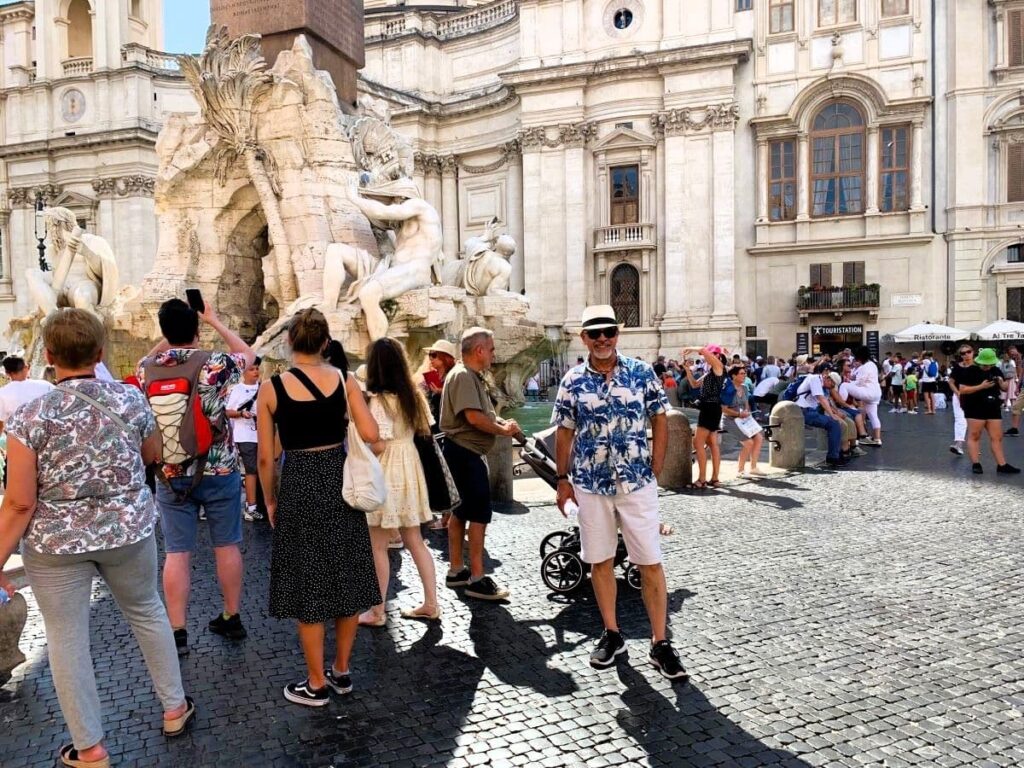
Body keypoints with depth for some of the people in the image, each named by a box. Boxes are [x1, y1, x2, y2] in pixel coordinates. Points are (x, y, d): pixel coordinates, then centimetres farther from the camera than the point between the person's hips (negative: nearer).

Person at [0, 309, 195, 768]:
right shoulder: (131, 399, -8)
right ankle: (174, 708, 35)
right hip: (129, 532, 3)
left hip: (55, 544, -2)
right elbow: (153, 455, 9)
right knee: (147, 612, 22)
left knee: (66, 641, 13)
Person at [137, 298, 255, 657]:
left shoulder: (147, 368, -3)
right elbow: (248, 354, 9)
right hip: (219, 469, -2)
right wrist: (214, 320, 14)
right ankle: (232, 618, 24)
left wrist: (168, 337, 20)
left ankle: (178, 633, 11)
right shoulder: (214, 363, -13)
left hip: (171, 474, 2)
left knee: (176, 553, 6)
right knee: (227, 545, 12)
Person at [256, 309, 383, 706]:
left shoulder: (272, 388, -6)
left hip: (299, 485, -2)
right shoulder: (344, 379, -4)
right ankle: (341, 671, 30)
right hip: (340, 481, 2)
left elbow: (265, 457, -4)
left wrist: (269, 501, 10)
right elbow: (371, 435, -10)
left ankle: (317, 684, 22)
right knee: (347, 577, 16)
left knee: (308, 585, 9)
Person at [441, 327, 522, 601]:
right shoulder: (462, 376, -17)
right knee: (480, 514, -7)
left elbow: (484, 413, 21)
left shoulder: (472, 377, 17)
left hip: (463, 453, 11)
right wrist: (502, 430, -14)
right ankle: (477, 579, -2)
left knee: (461, 511, 15)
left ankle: (456, 570, 25)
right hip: (465, 453, -11)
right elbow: (473, 417, -27)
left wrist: (503, 423, 2)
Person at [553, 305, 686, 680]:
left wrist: (655, 470, -2)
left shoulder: (642, 373, -2)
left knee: (650, 562, 1)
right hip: (590, 485, 2)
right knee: (599, 561, 11)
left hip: (637, 484, -1)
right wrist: (562, 478, 4)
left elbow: (660, 422, 3)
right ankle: (611, 633, 27)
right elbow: (564, 433, 6)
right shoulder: (572, 381, 1)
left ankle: (660, 643, 12)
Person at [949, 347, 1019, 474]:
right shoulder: (969, 371, -8)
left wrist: (1001, 383, -6)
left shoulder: (996, 371, 9)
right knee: (974, 436, -2)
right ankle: (975, 464, 2)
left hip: (993, 408, 6)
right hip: (975, 409, -6)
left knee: (997, 437, 5)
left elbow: (1005, 389, 18)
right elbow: (962, 390, -13)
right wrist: (981, 386, -21)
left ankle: (1002, 465, 8)